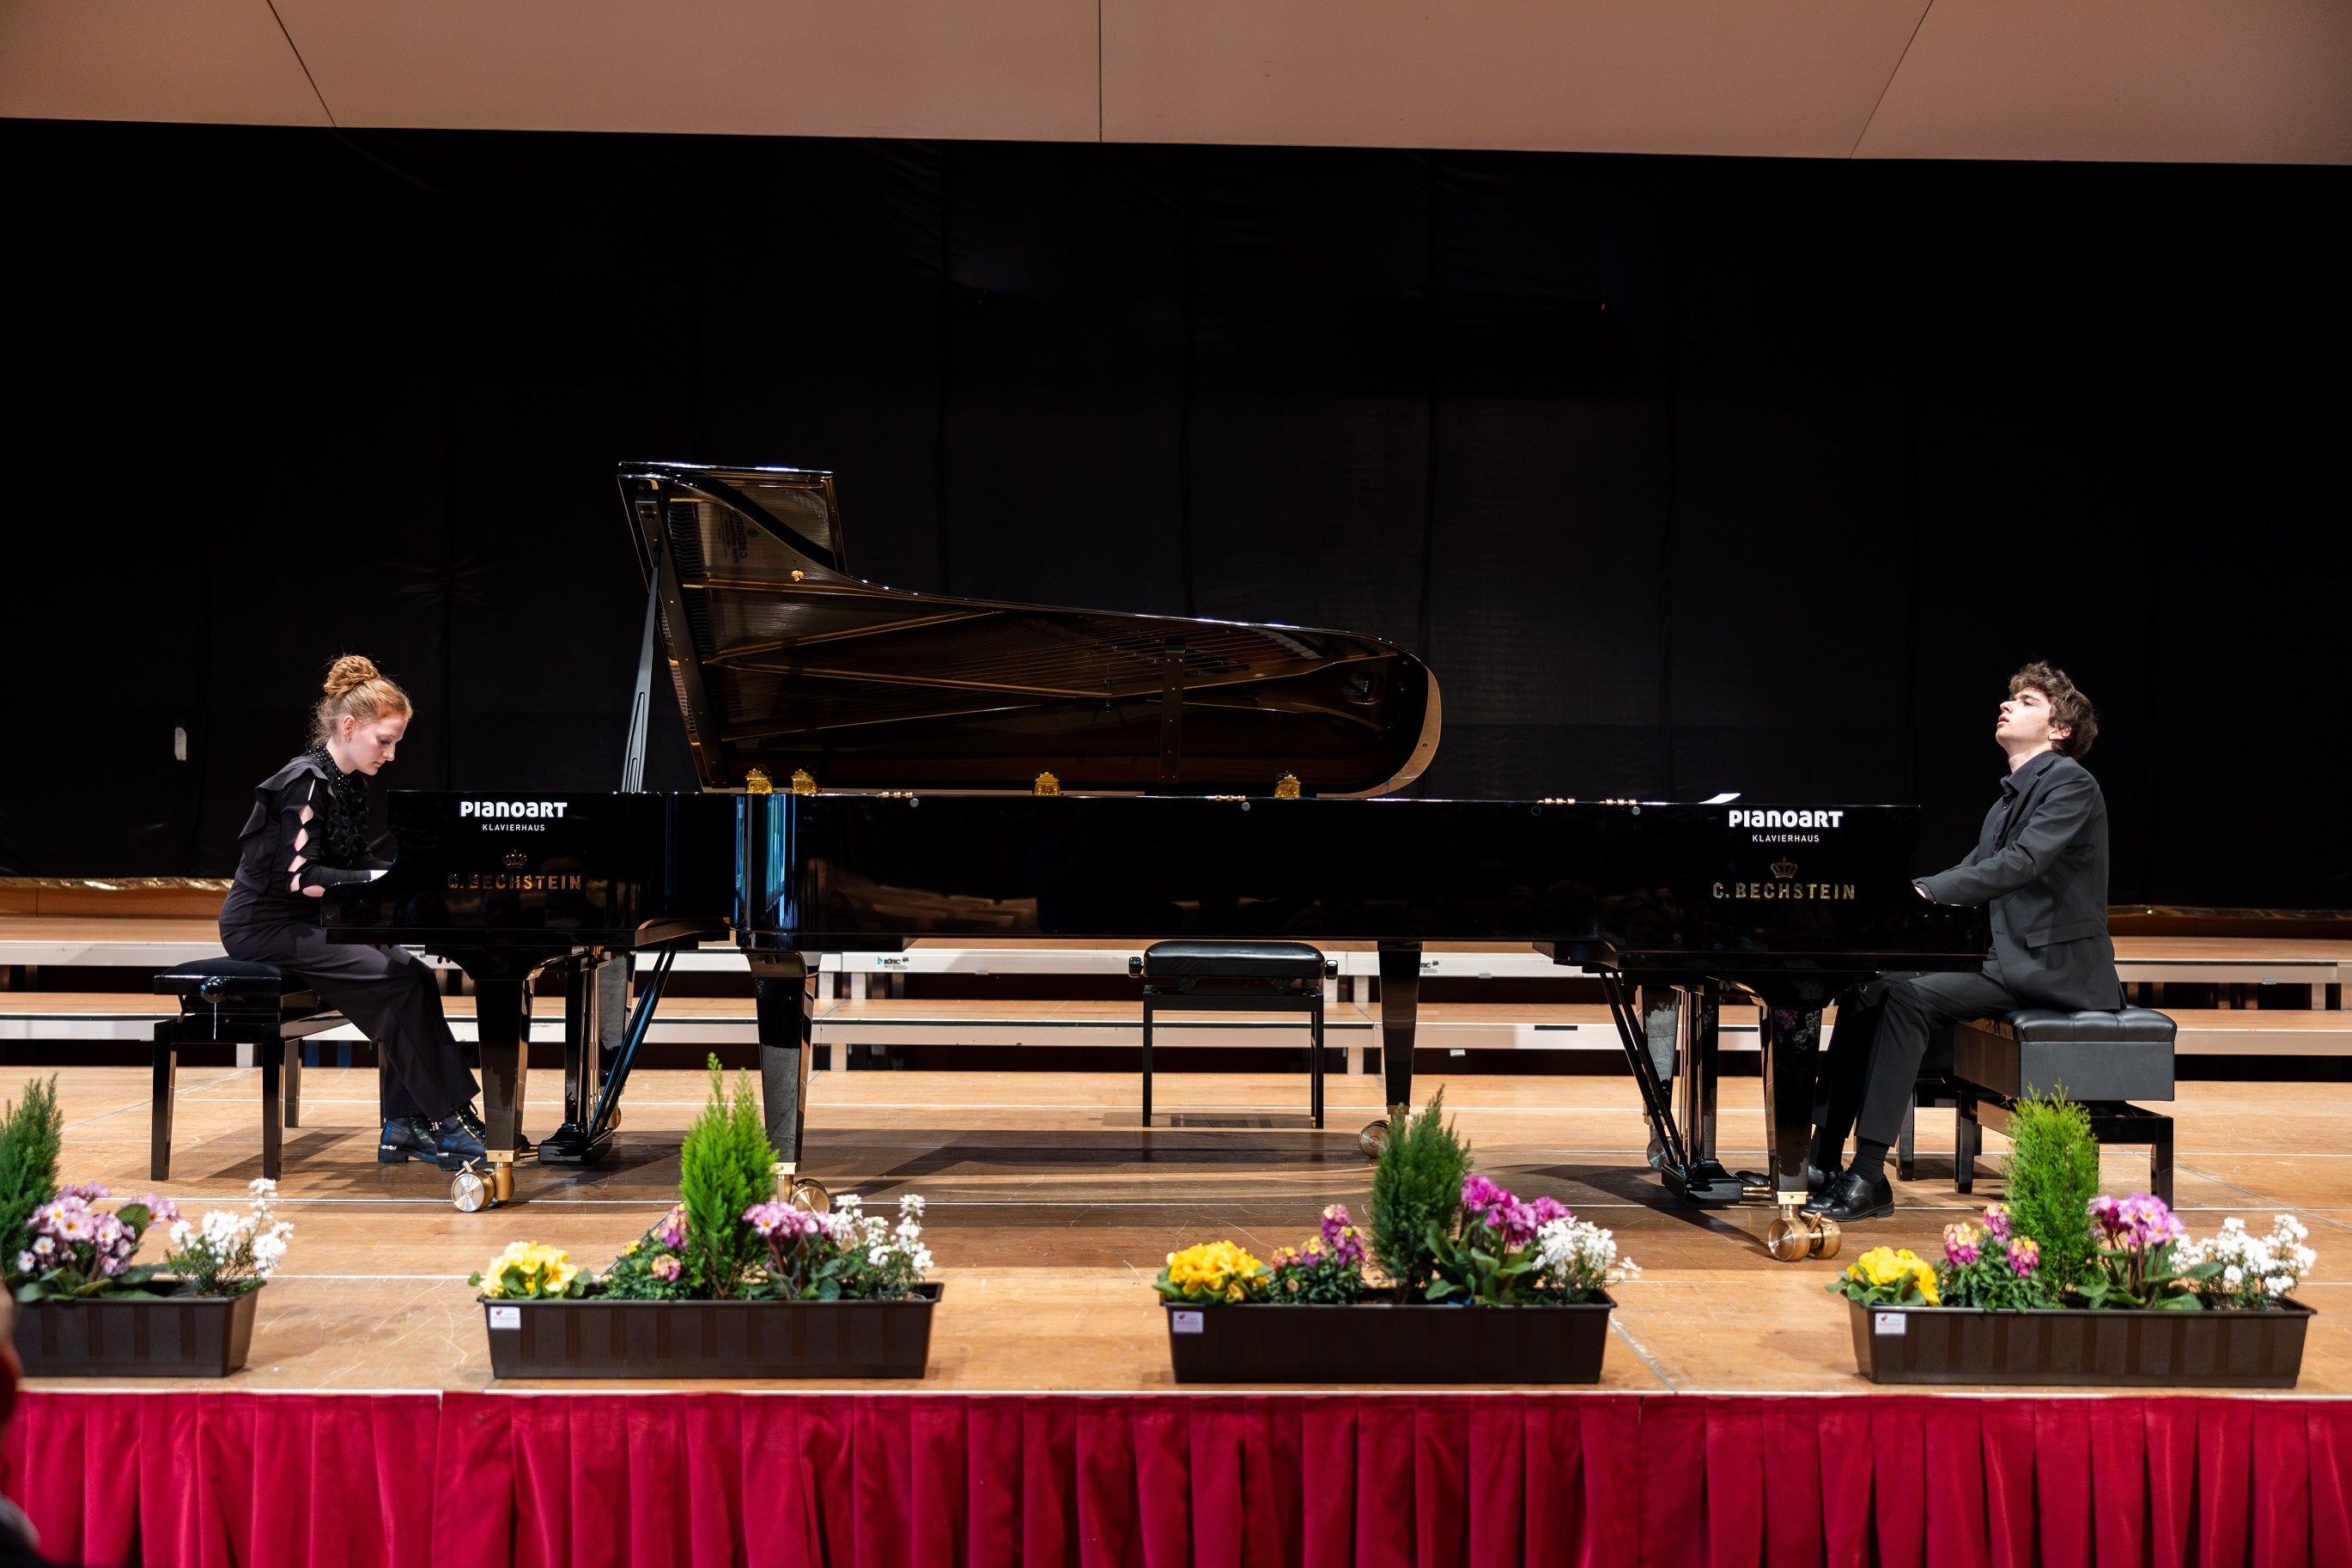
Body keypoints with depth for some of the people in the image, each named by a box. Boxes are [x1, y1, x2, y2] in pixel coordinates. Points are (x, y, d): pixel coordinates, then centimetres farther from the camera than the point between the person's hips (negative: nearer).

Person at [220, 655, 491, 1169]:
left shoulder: (348, 785, 10)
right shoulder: (305, 784, -18)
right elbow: (301, 877, -24)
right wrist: (385, 878, -25)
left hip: (307, 923, 9)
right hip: (267, 926, -9)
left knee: (413, 976, -9)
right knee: (400, 980, -22)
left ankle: (403, 1126, -9)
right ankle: (449, 1120, -17)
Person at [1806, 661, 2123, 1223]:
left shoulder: (2069, 782, -9)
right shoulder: (2011, 797, 20)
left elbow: (2018, 864, -23)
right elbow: (1971, 872, 17)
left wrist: (1925, 893, -29)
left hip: (2052, 967, -9)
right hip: (2006, 958, 9)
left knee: (1909, 997, -26)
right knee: (1868, 991, -5)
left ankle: (1869, 1178, -28)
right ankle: (1822, 1158, -7)